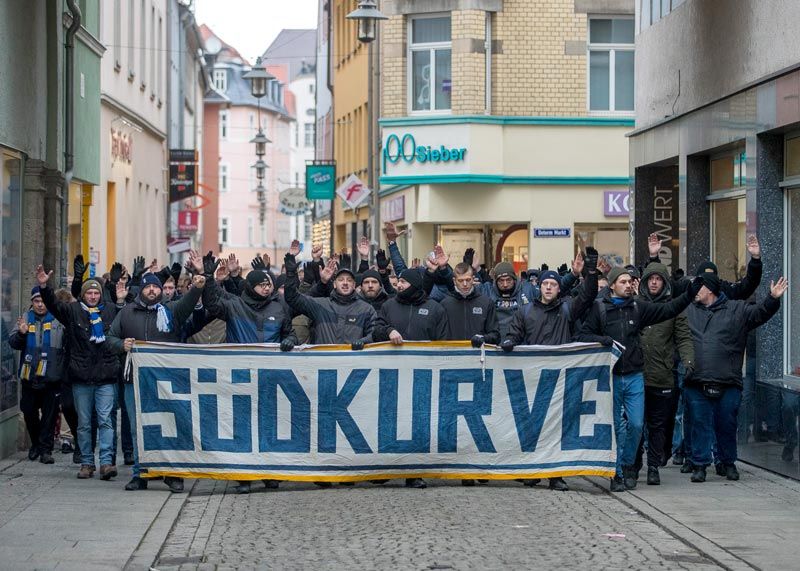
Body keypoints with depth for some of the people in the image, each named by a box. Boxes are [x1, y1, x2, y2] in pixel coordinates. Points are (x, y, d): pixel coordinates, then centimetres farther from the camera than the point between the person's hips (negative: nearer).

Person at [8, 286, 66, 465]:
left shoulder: (58, 319, 0)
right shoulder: (26, 318, 7)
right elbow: (13, 343, 3)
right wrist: (21, 333, -17)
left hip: (52, 376, -3)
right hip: (29, 376, 3)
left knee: (50, 414, 1)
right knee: (29, 412, 11)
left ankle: (46, 449, 7)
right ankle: (35, 444, 30)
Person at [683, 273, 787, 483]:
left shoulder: (737, 310, 7)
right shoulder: (688, 311, 12)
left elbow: (760, 313, -1)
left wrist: (773, 299, -16)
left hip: (728, 384, -1)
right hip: (697, 383, 1)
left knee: (727, 425, 8)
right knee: (700, 424, 2)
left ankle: (729, 463, 24)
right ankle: (699, 464, 10)